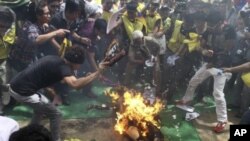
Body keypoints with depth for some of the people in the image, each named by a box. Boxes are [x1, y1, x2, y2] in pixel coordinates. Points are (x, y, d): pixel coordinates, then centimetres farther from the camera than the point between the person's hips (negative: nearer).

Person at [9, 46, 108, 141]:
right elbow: (75, 84, -35)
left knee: (40, 108, 32)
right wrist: (98, 72, -32)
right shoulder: (62, 66, -16)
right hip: (22, 92, -10)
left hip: (16, 86, 10)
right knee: (55, 114, -1)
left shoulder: (55, 60, 11)